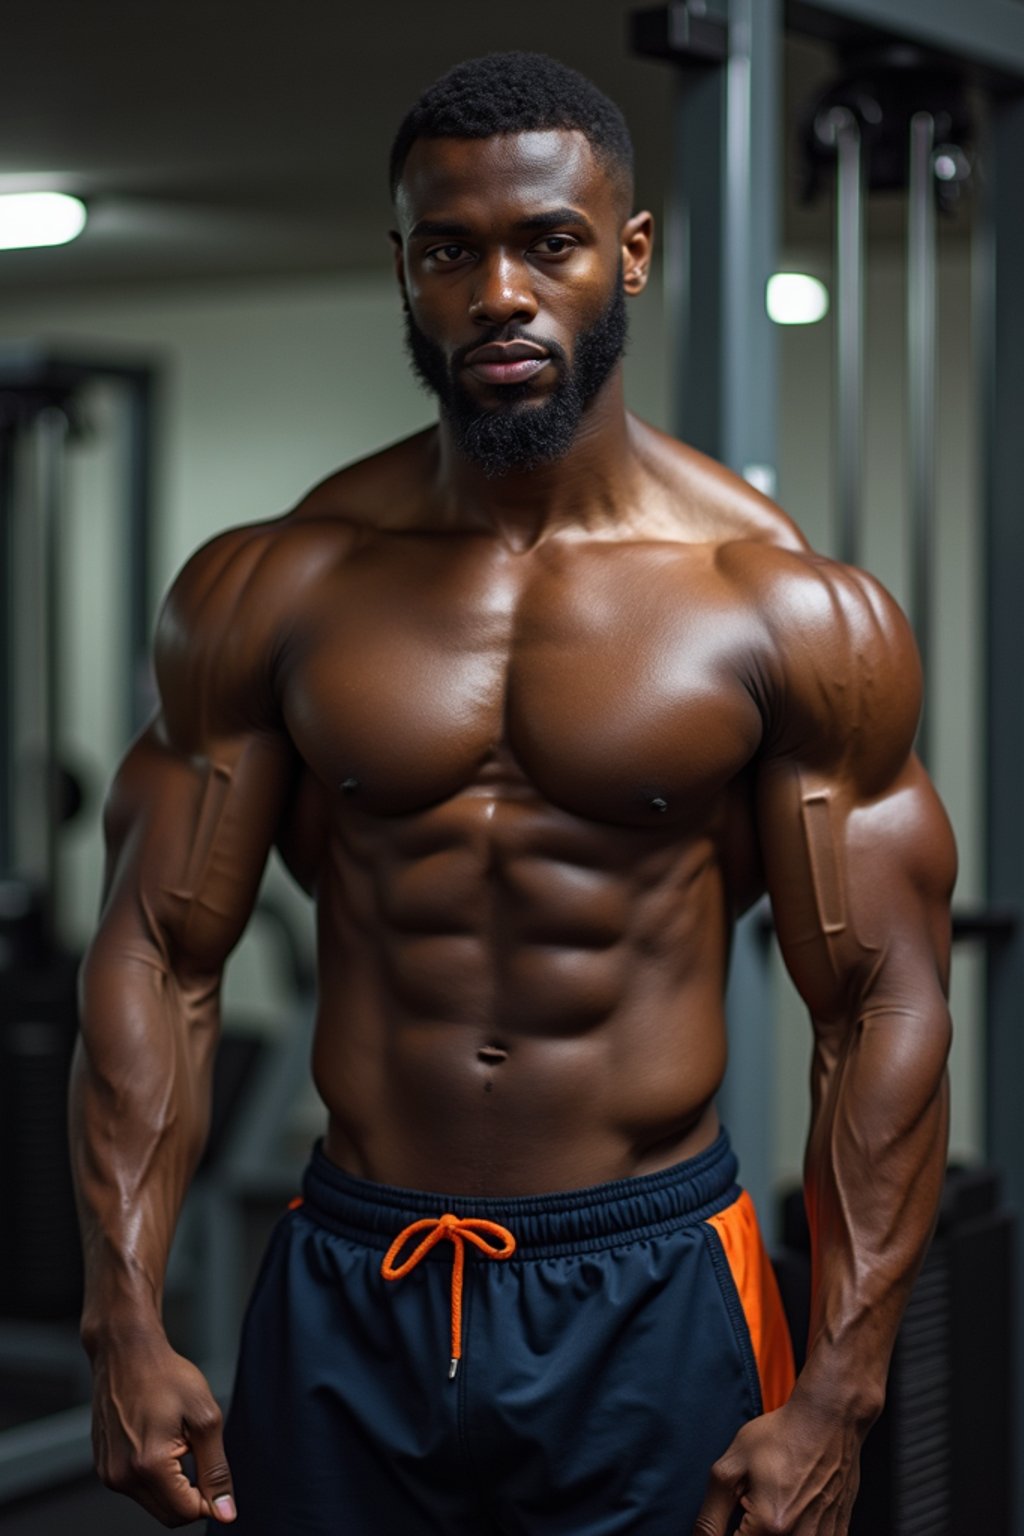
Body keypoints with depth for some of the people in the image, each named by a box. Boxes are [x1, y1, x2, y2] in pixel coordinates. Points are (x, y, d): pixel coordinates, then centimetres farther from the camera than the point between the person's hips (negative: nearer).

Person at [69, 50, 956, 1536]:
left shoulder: (794, 615, -5)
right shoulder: (270, 594, 0)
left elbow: (885, 1005, -5)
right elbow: (159, 958, 1)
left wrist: (836, 1397, -11)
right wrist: (126, 1326, -7)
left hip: (649, 1302, -1)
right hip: (347, 1301, 2)